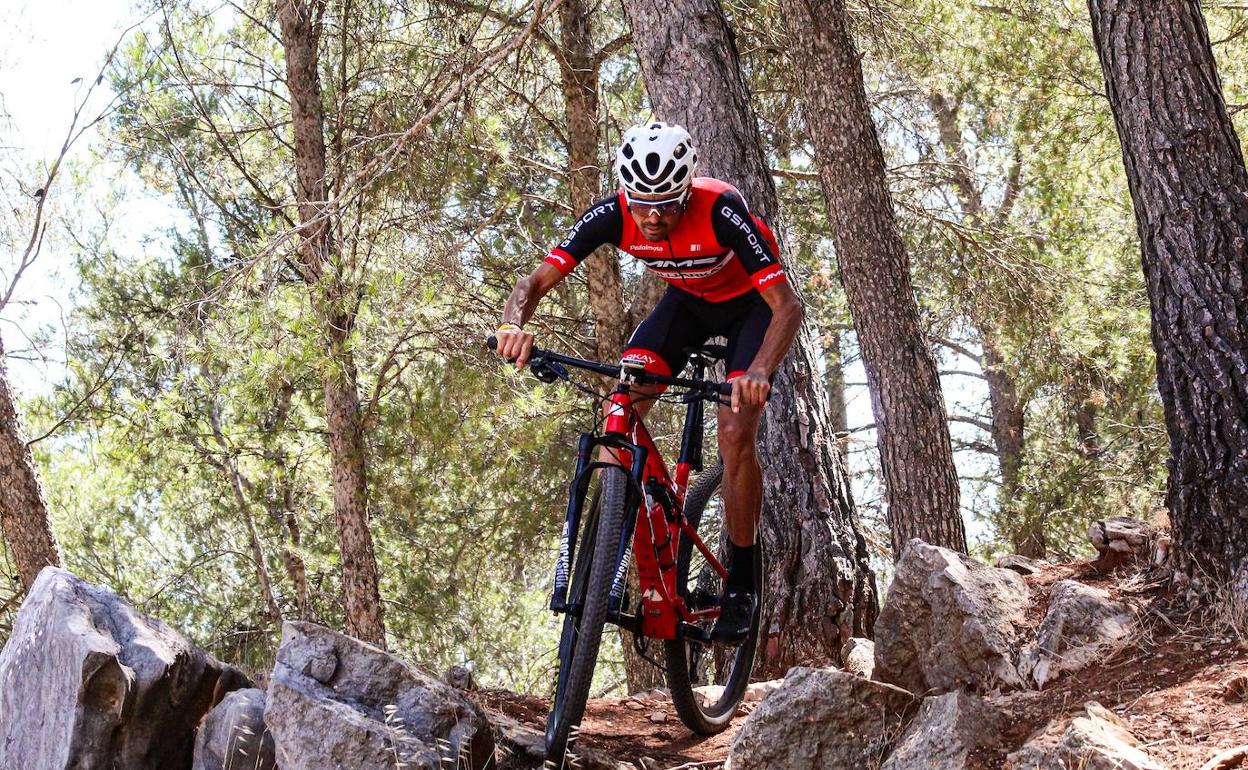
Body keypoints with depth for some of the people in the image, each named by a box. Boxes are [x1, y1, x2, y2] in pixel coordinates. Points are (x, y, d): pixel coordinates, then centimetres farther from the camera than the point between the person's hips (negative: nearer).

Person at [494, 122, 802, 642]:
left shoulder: (720, 211, -38)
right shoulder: (612, 215, -27)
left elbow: (787, 306, -39)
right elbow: (537, 281, -26)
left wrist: (760, 371, -57)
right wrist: (514, 325, -49)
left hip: (751, 302, -4)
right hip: (688, 299, 4)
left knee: (735, 434, -19)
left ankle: (741, 583, -1)